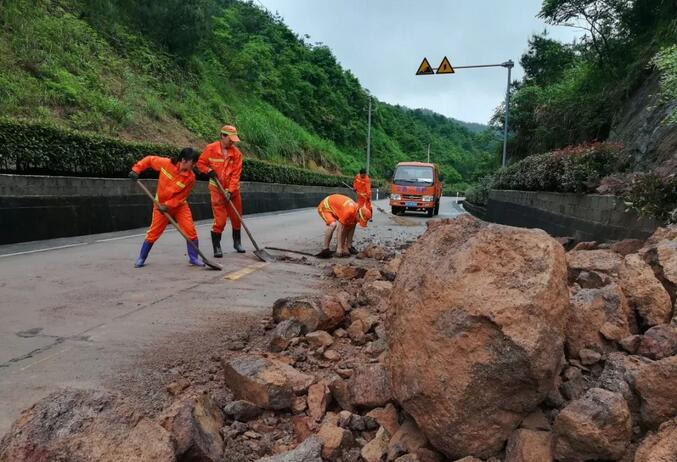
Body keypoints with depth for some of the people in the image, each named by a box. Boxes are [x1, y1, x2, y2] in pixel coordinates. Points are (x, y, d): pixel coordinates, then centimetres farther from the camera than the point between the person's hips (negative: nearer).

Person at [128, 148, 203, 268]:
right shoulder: (165, 163, -18)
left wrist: (168, 205, -26)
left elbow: (181, 197, -17)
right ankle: (141, 258, 18)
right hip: (160, 204, 0)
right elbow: (149, 160, -1)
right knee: (153, 232, 1)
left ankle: (193, 257, 6)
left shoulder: (190, 177, -18)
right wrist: (136, 169, -9)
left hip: (179, 206, 1)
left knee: (190, 230, -10)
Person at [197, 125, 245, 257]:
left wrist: (230, 190, -16)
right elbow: (200, 163, 4)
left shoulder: (236, 152, -4)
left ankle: (237, 242, 32)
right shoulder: (211, 148, -7)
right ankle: (217, 247, 5)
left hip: (233, 189, 3)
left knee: (236, 217, 13)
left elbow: (236, 174, -8)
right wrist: (208, 171, -15)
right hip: (217, 188, -3)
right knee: (220, 219, -7)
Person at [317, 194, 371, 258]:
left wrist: (347, 246, -6)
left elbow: (351, 229, -4)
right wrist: (339, 248, -30)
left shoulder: (356, 212, -12)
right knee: (333, 224, -33)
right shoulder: (349, 211, -38)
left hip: (336, 208, 8)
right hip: (325, 206, -8)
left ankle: (348, 246, 10)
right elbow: (341, 229, -33)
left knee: (351, 225, -1)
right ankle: (325, 249, -25)